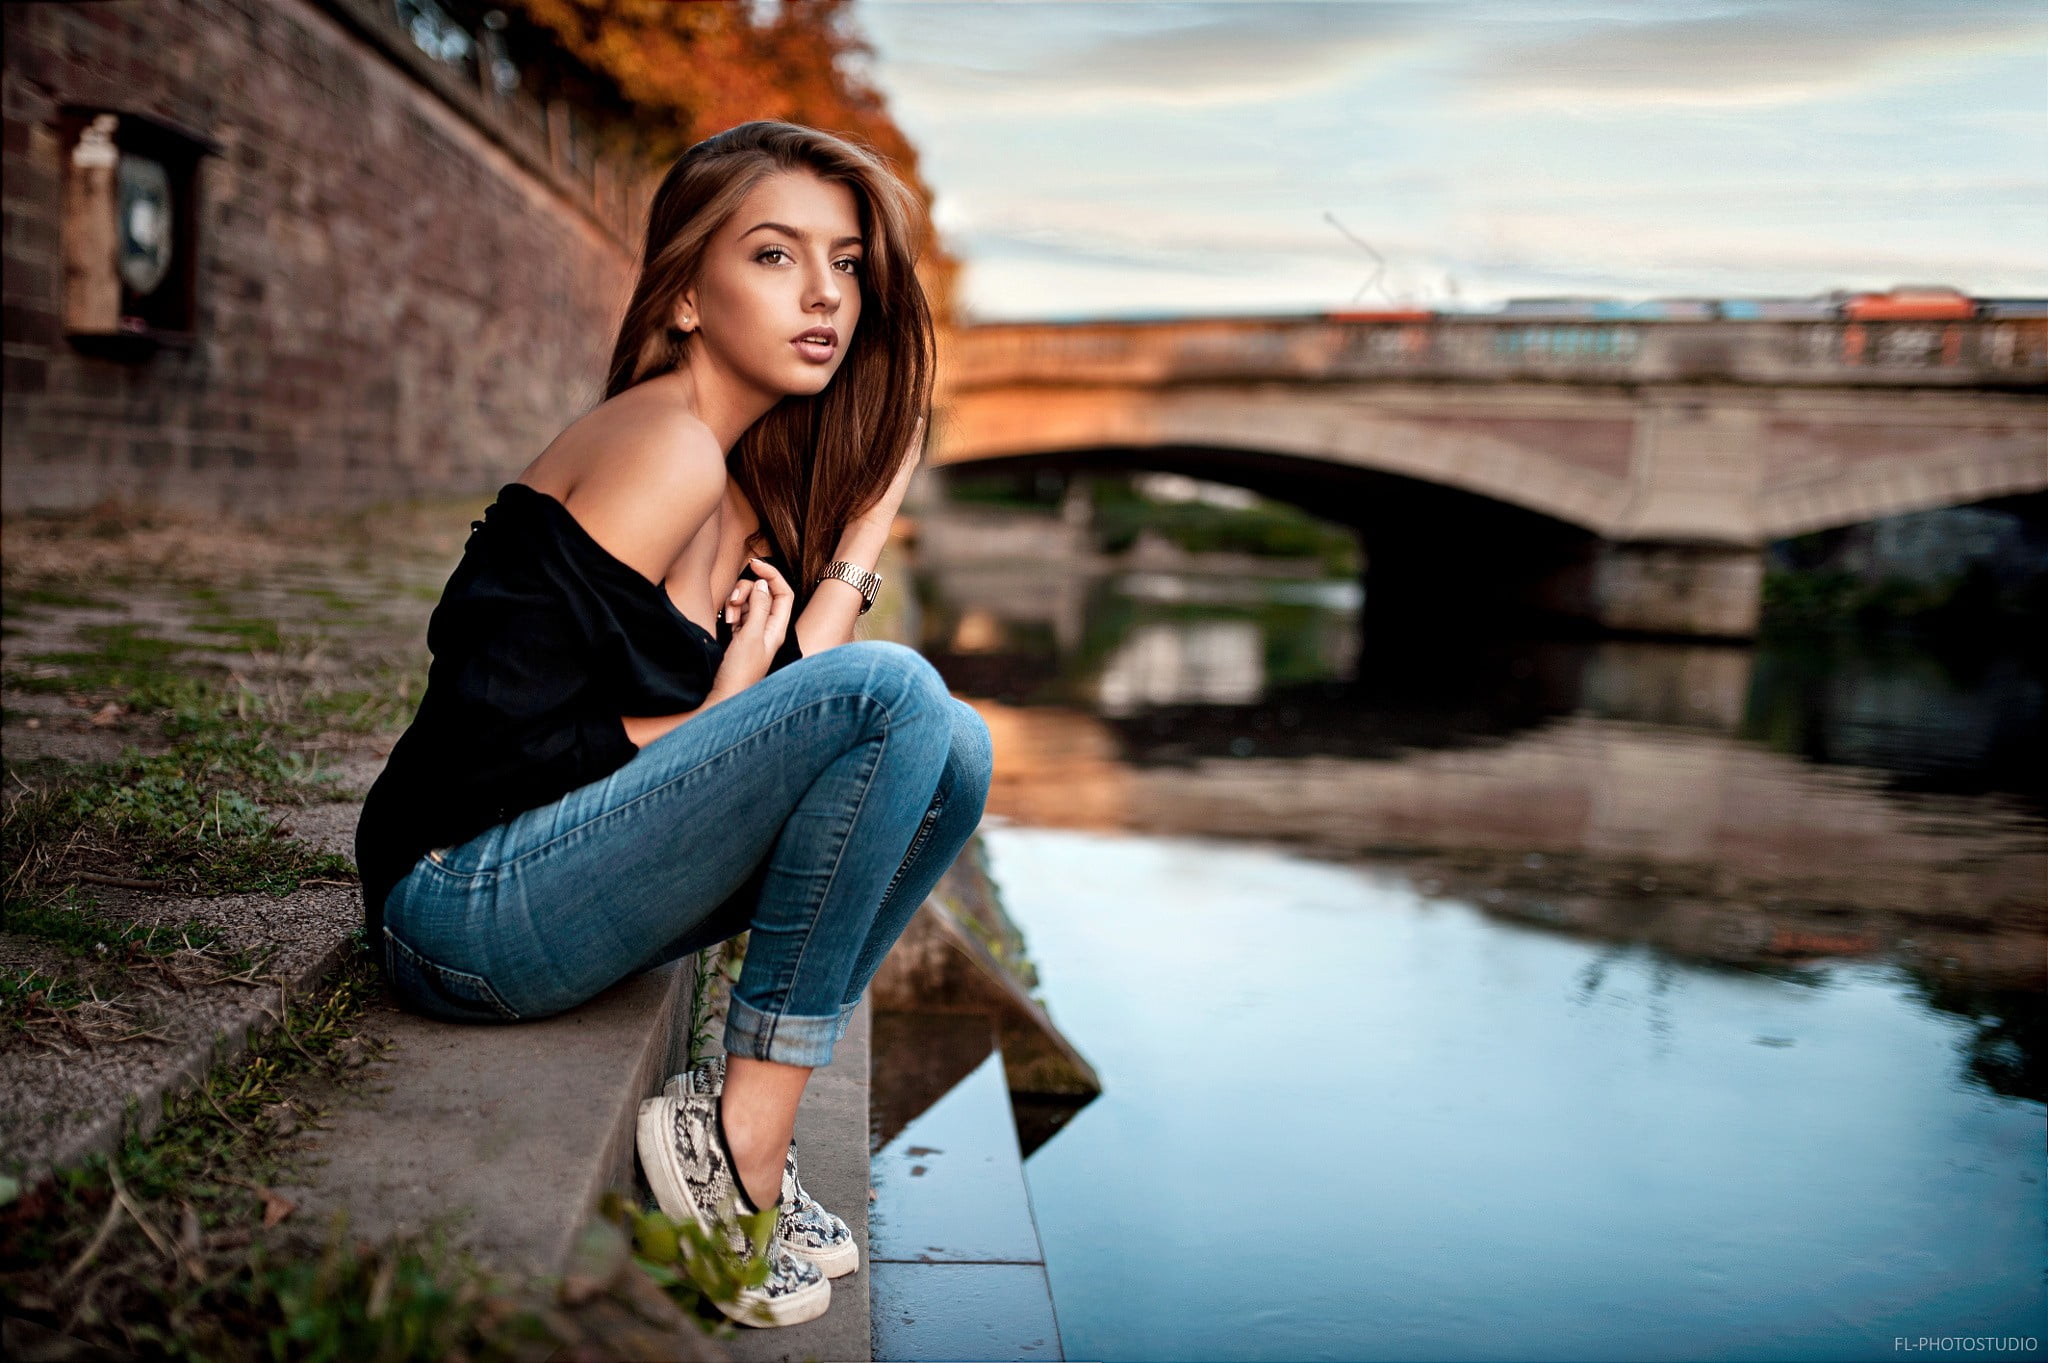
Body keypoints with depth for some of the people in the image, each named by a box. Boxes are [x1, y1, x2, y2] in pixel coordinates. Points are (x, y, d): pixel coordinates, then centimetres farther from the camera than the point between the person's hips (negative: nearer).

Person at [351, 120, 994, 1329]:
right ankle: (740, 1134, -12)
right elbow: (495, 736, -17)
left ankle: (750, 1115, 0)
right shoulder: (664, 447, -15)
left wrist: (872, 514, -1)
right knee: (891, 693, -23)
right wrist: (718, 717, -9)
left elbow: (800, 673, 2)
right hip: (467, 907, -9)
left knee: (949, 752, 1)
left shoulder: (756, 478, 12)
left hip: (558, 884, 9)